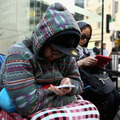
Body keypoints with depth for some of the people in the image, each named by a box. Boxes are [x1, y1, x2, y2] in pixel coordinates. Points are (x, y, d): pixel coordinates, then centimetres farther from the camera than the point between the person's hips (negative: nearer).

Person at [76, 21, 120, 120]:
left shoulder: (88, 51, 24)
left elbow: (92, 69, 19)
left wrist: (99, 66, -3)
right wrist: (82, 62, -24)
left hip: (91, 82, 7)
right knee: (108, 99, -22)